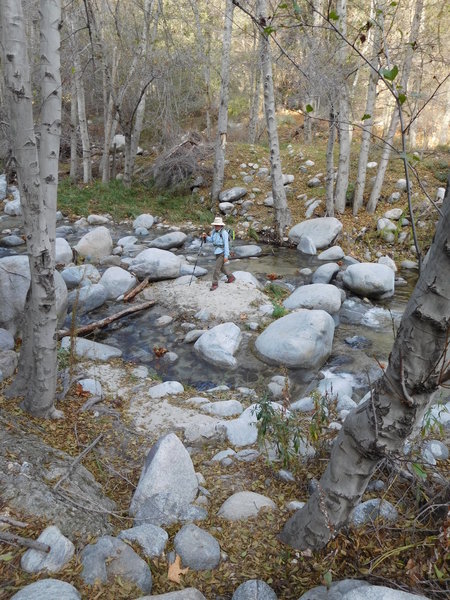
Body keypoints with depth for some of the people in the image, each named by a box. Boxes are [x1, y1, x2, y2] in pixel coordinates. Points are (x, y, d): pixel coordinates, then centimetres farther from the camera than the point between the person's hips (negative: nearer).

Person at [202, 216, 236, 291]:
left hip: (222, 252, -8)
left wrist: (226, 256, -22)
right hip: (217, 252, 8)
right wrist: (205, 236, -11)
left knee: (217, 268, -7)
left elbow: (226, 244, -21)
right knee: (222, 267, 20)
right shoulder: (214, 231, 1)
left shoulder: (224, 233, -21)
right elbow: (211, 240, 9)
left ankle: (215, 284, 6)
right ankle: (231, 277, 39)